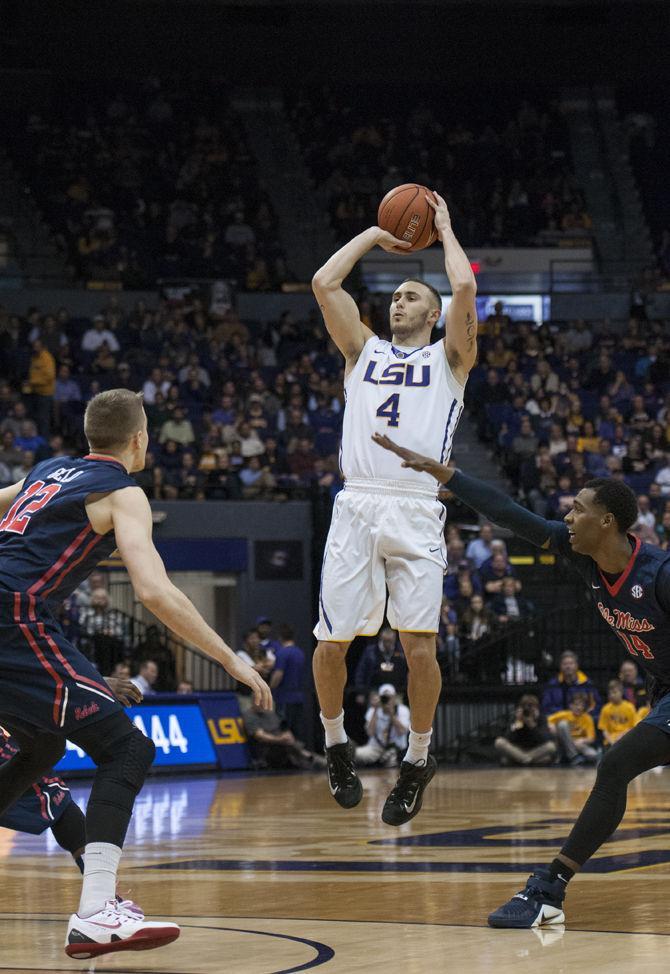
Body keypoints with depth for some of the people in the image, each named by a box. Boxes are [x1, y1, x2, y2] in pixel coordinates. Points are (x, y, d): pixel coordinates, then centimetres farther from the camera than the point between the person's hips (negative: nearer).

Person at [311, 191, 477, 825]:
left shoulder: (449, 358, 17)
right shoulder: (364, 350, 23)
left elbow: (464, 286, 1)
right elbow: (324, 283, 13)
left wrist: (444, 228, 16)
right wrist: (373, 235, 23)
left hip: (416, 512, -2)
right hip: (356, 505, 2)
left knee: (419, 645, -10)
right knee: (331, 641, -3)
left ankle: (417, 760, 7)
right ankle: (336, 744, 21)